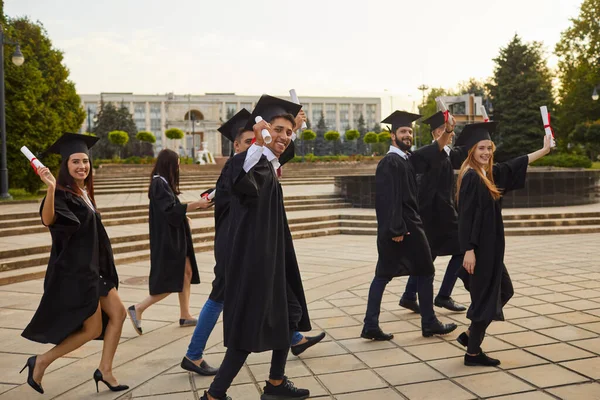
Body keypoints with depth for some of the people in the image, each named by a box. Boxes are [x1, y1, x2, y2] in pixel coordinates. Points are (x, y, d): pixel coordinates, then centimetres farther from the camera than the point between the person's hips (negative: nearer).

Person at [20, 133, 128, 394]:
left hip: (92, 268, 8)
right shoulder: (62, 194, -17)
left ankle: (105, 371, 15)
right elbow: (48, 220, -38)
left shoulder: (84, 193, 9)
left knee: (118, 314, 6)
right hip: (73, 271, -8)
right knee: (93, 329, -1)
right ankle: (41, 362, 14)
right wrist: (50, 188, -53)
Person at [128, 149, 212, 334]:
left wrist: (184, 217, 11)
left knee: (186, 273, 10)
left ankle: (185, 315, 16)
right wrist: (197, 204, -24)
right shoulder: (159, 183, -16)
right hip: (167, 238, -10)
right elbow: (171, 209, -24)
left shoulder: (163, 182, 14)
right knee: (171, 281, -6)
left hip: (174, 238, 10)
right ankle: (138, 309, 1)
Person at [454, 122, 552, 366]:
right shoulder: (471, 177, -17)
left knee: (503, 291, 20)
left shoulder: (487, 173, 9)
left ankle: (470, 335, 28)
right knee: (486, 299, -1)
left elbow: (514, 165, 24)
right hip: (479, 248, -10)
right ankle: (473, 353, 13)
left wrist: (545, 150, 28)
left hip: (489, 247, 10)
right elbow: (466, 216, -21)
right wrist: (469, 250, -24)